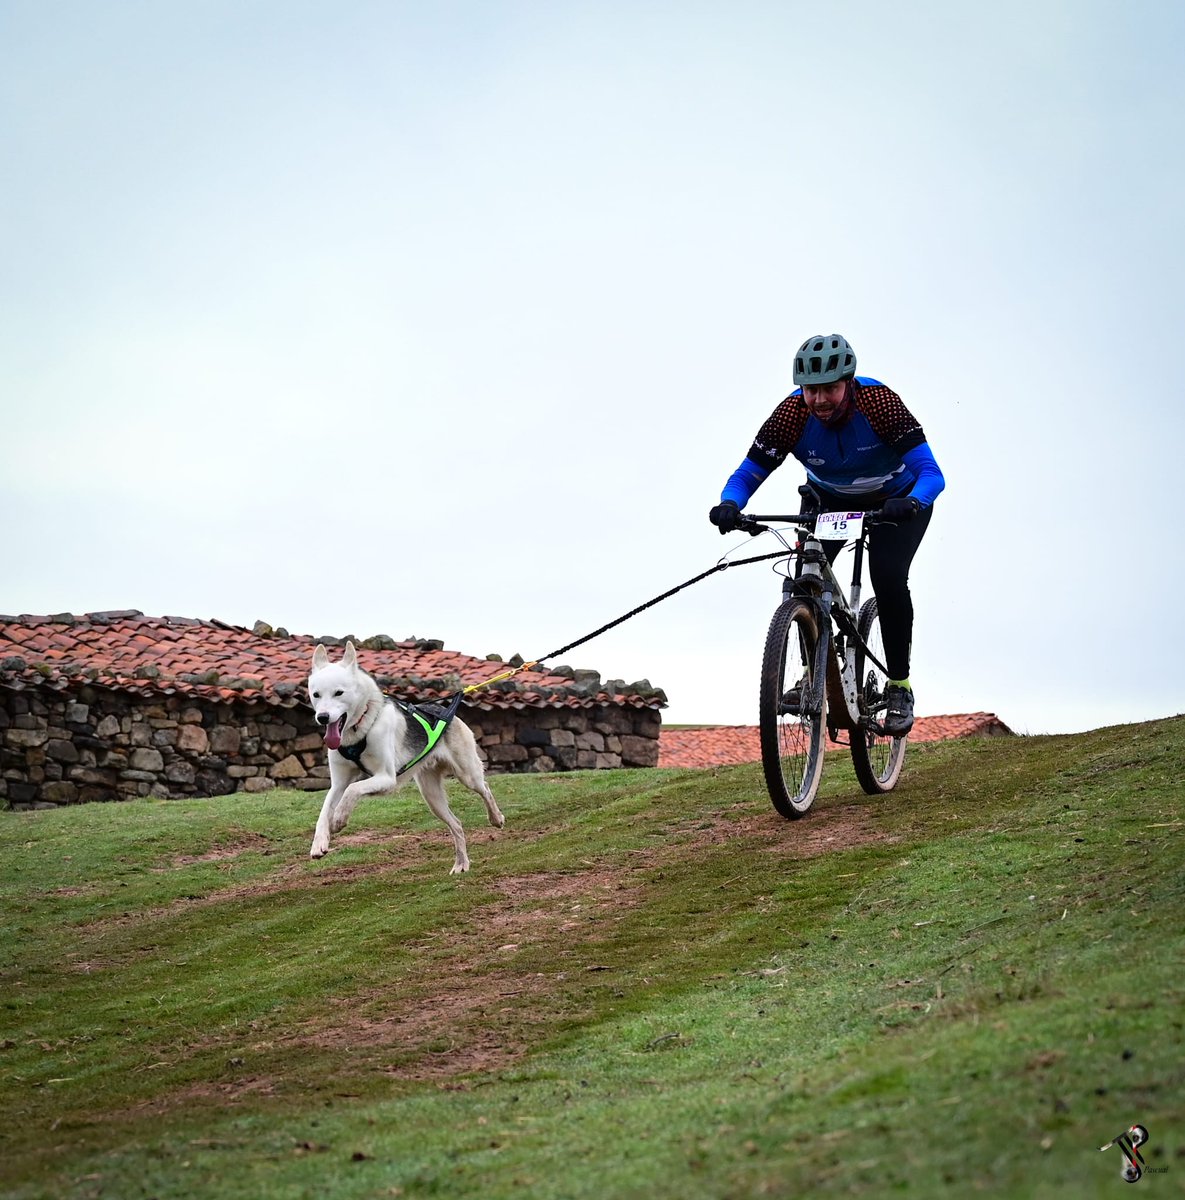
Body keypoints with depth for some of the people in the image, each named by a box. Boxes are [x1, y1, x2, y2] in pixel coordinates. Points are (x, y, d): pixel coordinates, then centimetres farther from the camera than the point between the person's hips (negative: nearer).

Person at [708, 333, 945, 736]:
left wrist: (911, 504, -59)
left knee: (888, 577, -25)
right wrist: (729, 505, -46)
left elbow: (931, 472, -38)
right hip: (831, 499, 3)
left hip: (895, 499, -3)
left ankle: (899, 687, -10)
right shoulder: (792, 414, -28)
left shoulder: (878, 401, -35)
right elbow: (746, 475, -24)